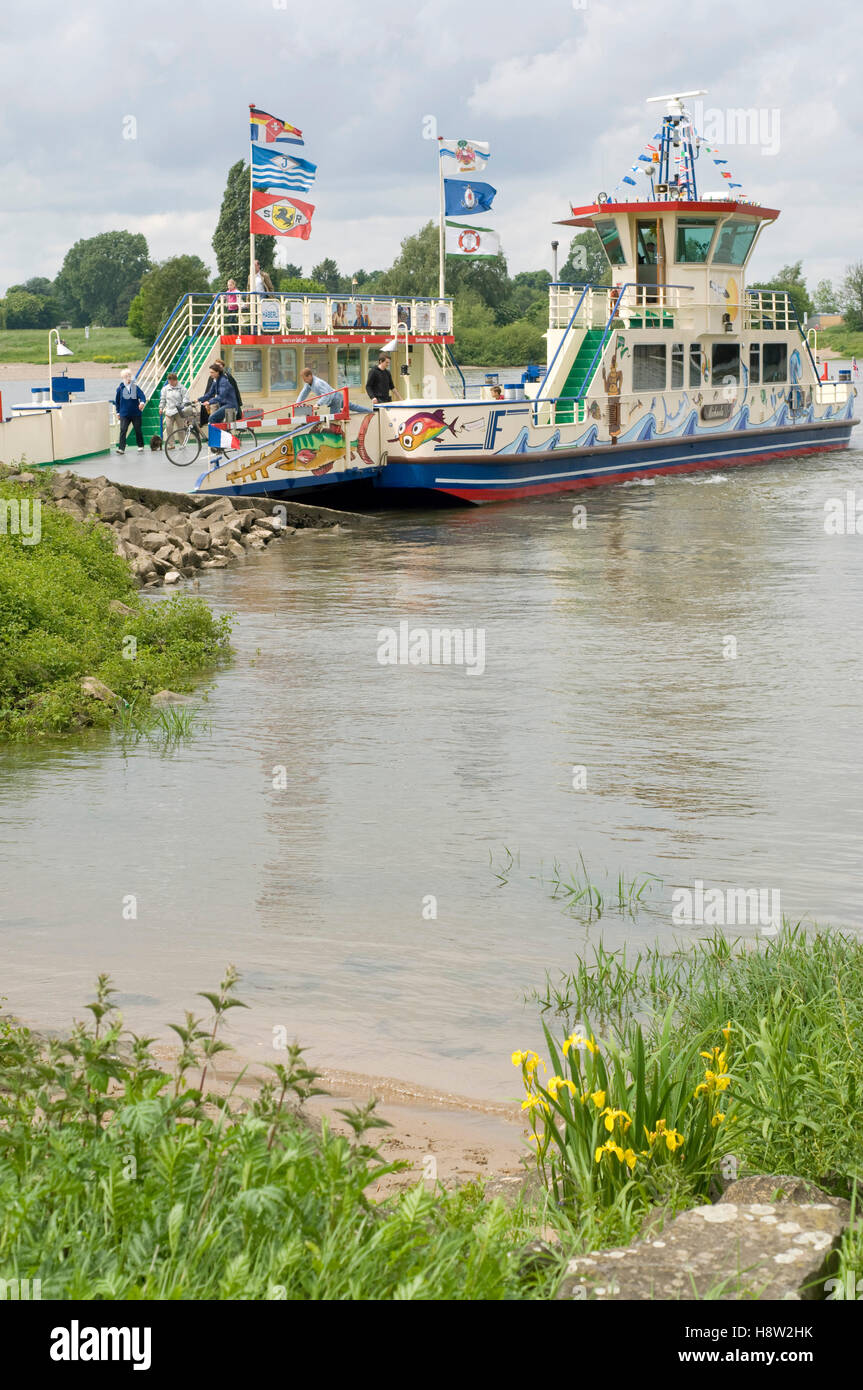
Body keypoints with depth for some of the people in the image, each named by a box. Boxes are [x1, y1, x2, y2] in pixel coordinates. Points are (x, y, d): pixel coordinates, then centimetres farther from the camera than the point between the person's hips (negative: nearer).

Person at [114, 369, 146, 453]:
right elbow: (117, 401, 10)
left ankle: (140, 446, 27)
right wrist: (118, 412, 10)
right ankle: (121, 448, -16)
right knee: (123, 430, -12)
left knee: (138, 430, 10)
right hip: (124, 414, -1)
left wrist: (142, 402, -31)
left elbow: (142, 395, -9)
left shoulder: (135, 387, -1)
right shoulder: (120, 388, 0)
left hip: (136, 413, 1)